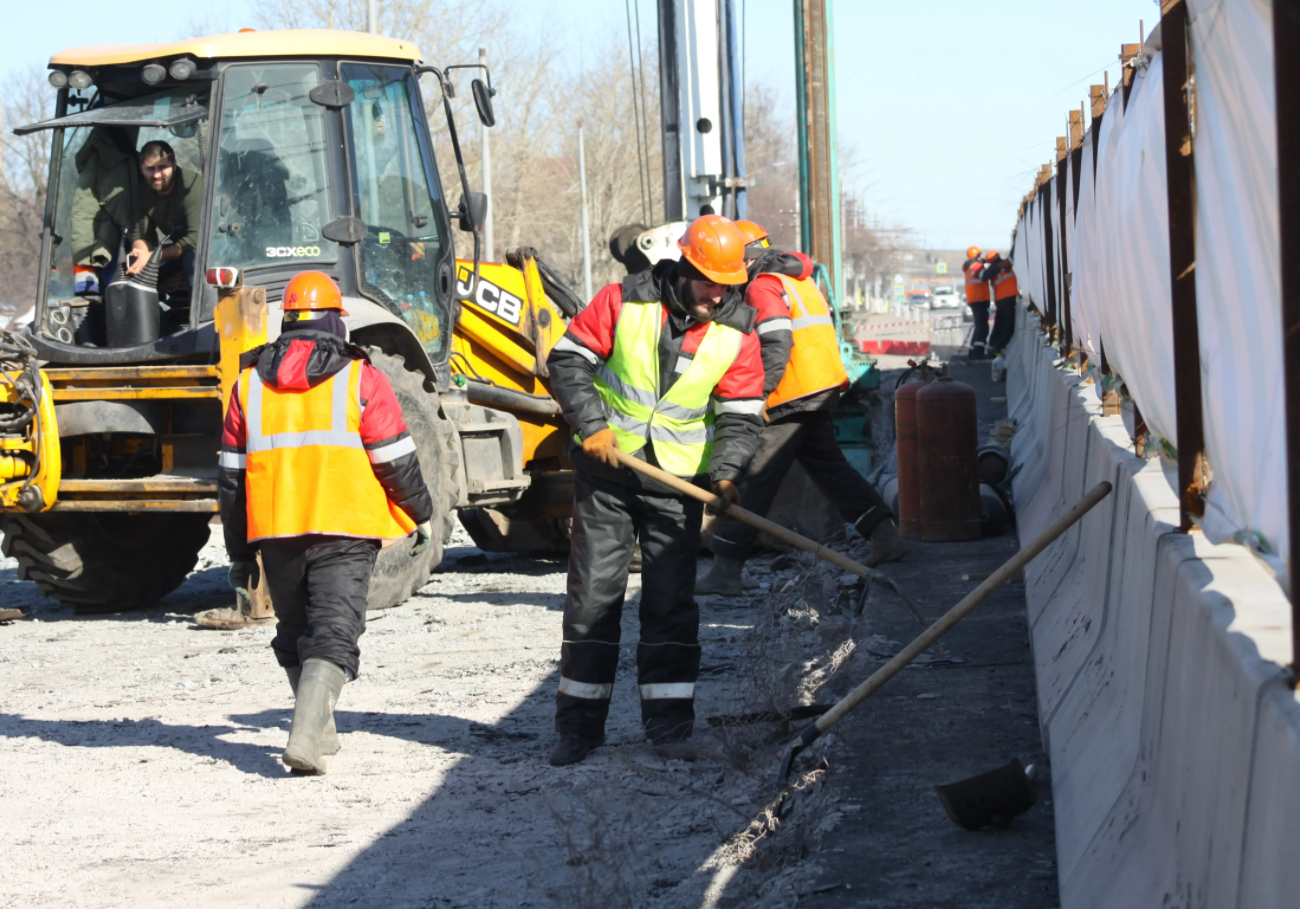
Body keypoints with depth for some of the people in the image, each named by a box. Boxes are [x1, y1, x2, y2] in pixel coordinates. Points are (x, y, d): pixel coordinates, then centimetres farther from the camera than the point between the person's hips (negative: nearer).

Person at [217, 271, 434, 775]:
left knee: (295, 635, 20)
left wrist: (240, 552, 19)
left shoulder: (250, 381, 11)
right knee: (333, 634, -6)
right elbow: (396, 460, -1)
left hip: (275, 533, 4)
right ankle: (305, 738, -23)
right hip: (343, 533, -3)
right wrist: (420, 516, 15)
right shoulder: (359, 378, -1)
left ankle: (318, 732, 28)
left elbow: (231, 475, 12)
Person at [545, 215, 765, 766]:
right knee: (593, 594, 1)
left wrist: (725, 471, -17)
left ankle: (668, 725, 6)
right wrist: (591, 423, -15)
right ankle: (579, 724, 8)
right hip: (605, 473, -1)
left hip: (678, 481, 1)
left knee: (672, 602, 0)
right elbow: (569, 360, -4)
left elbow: (741, 414, -1)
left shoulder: (736, 330, -3)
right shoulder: (625, 302, -9)